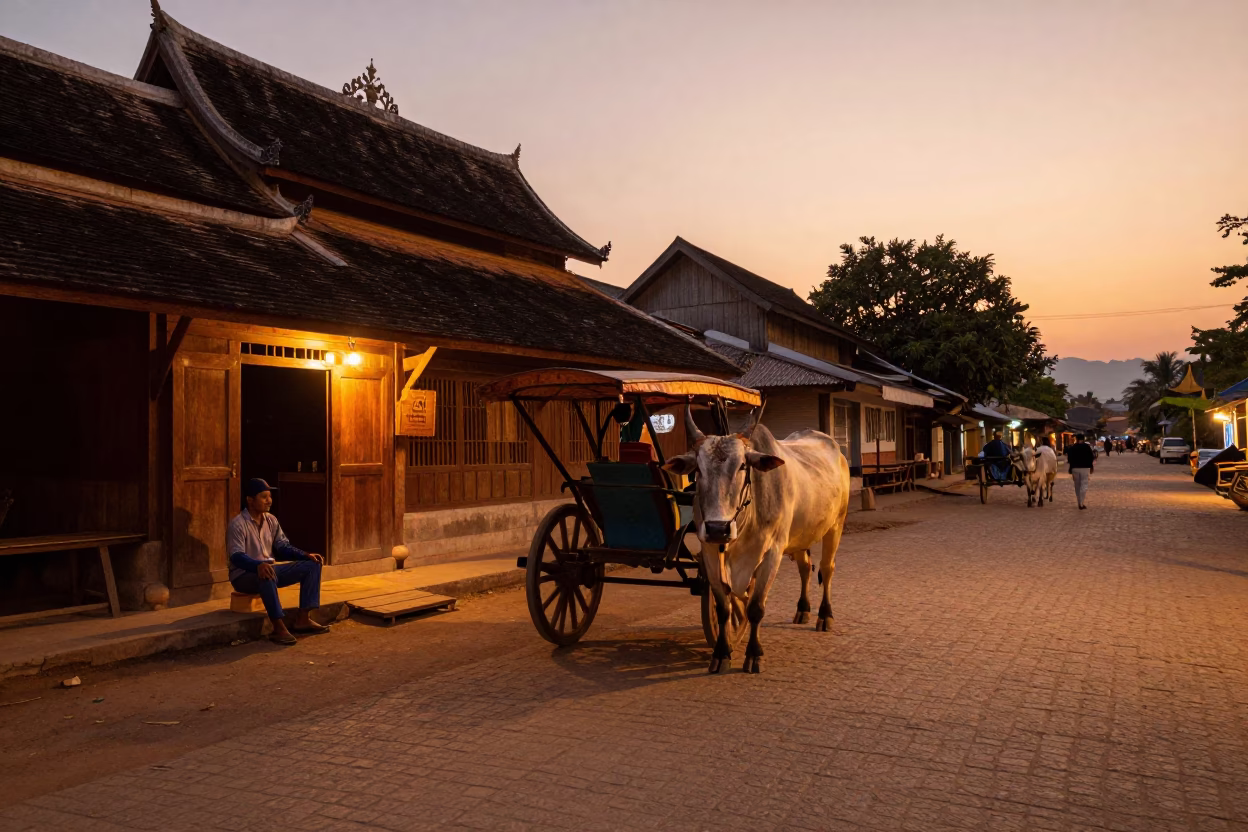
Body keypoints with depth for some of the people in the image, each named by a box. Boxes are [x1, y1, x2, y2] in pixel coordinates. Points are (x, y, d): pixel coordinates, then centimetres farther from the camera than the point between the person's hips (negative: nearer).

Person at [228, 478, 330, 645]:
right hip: (244, 575, -8)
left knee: (312, 565, -5)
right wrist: (258, 565, -47)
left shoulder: (271, 520, 7)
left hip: (269, 569, 8)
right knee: (266, 576, -42)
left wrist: (306, 555, -7)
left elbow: (283, 546, 9)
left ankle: (303, 619, -10)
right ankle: (279, 628, -35)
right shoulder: (238, 524, -16)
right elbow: (236, 556, -28)